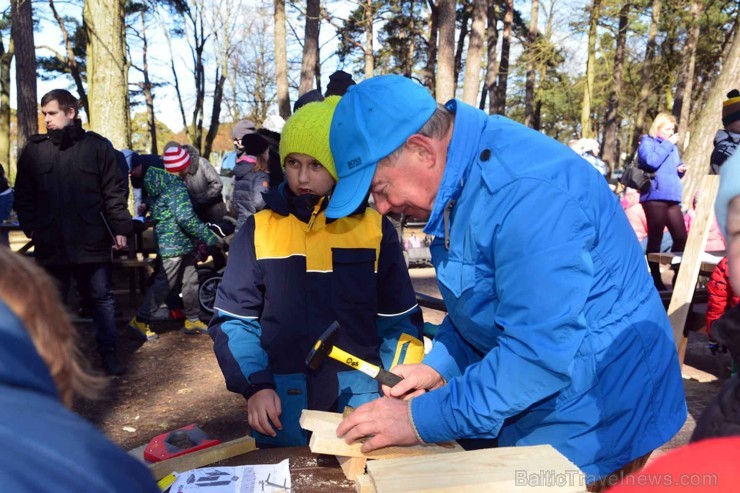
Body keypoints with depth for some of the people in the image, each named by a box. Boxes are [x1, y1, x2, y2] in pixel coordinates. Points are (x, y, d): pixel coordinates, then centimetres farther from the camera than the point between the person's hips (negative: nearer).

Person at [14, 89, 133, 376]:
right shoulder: (34, 149, 5)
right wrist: (30, 226, -2)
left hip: (92, 240, -2)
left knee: (101, 297, 7)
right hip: (51, 242, 2)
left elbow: (113, 192, -1)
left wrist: (120, 228, -6)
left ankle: (108, 352, 20)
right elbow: (23, 195, 9)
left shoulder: (97, 145, -1)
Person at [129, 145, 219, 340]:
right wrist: (210, 238, -20)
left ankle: (192, 320, 24)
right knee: (164, 283, -2)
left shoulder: (160, 182, 10)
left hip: (181, 243, 10)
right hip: (175, 243, -10)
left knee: (190, 280, 15)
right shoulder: (177, 188, -19)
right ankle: (140, 320, 7)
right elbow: (186, 218, -26)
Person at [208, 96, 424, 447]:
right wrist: (256, 386, -10)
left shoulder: (374, 229, 0)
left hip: (361, 401, 0)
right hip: (283, 407, 1)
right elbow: (234, 319, 2)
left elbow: (399, 321, 4)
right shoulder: (259, 230, 0)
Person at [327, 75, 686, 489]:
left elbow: (542, 353, -32)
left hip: (596, 426, -8)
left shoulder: (526, 189, -31)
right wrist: (439, 365, -1)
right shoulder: (463, 173, -1)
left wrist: (423, 419, -24)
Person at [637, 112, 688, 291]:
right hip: (655, 197, -7)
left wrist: (681, 170, 8)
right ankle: (655, 279, 3)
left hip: (672, 197, 7)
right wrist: (668, 144, -10)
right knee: (655, 239, -3)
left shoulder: (672, 146, 23)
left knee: (681, 237, 2)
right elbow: (652, 161, -19)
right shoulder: (647, 142, 1)